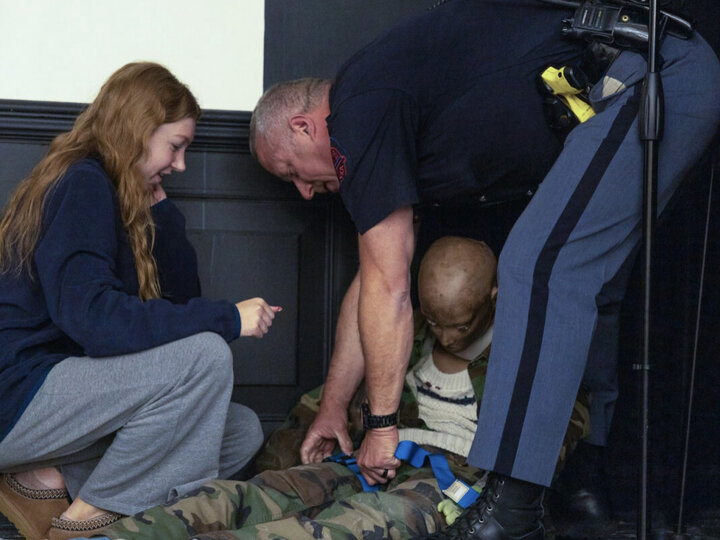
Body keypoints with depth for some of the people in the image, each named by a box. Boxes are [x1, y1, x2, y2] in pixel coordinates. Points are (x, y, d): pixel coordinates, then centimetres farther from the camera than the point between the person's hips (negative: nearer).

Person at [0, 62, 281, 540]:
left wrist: (159, 208, 3)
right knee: (205, 355, -25)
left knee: (243, 431, 4)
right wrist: (228, 318, -24)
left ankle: (54, 480, -1)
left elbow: (183, 296, 13)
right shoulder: (81, 184, -13)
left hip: (58, 387, 9)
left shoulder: (120, 196, 15)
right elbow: (91, 317, -28)